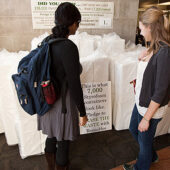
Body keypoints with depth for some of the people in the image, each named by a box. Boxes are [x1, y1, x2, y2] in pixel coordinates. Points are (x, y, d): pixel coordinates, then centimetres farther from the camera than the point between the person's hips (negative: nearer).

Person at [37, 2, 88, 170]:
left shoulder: (47, 41, -1)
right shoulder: (68, 47, -25)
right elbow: (74, 85, -24)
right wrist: (83, 113, -12)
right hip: (62, 104, -8)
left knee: (51, 136, 27)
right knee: (63, 143, 16)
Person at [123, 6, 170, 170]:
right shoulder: (154, 47, 0)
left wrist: (147, 118, -19)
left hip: (151, 107, -9)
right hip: (141, 101, 9)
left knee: (144, 139, 15)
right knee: (133, 129, 27)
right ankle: (151, 156, 55)